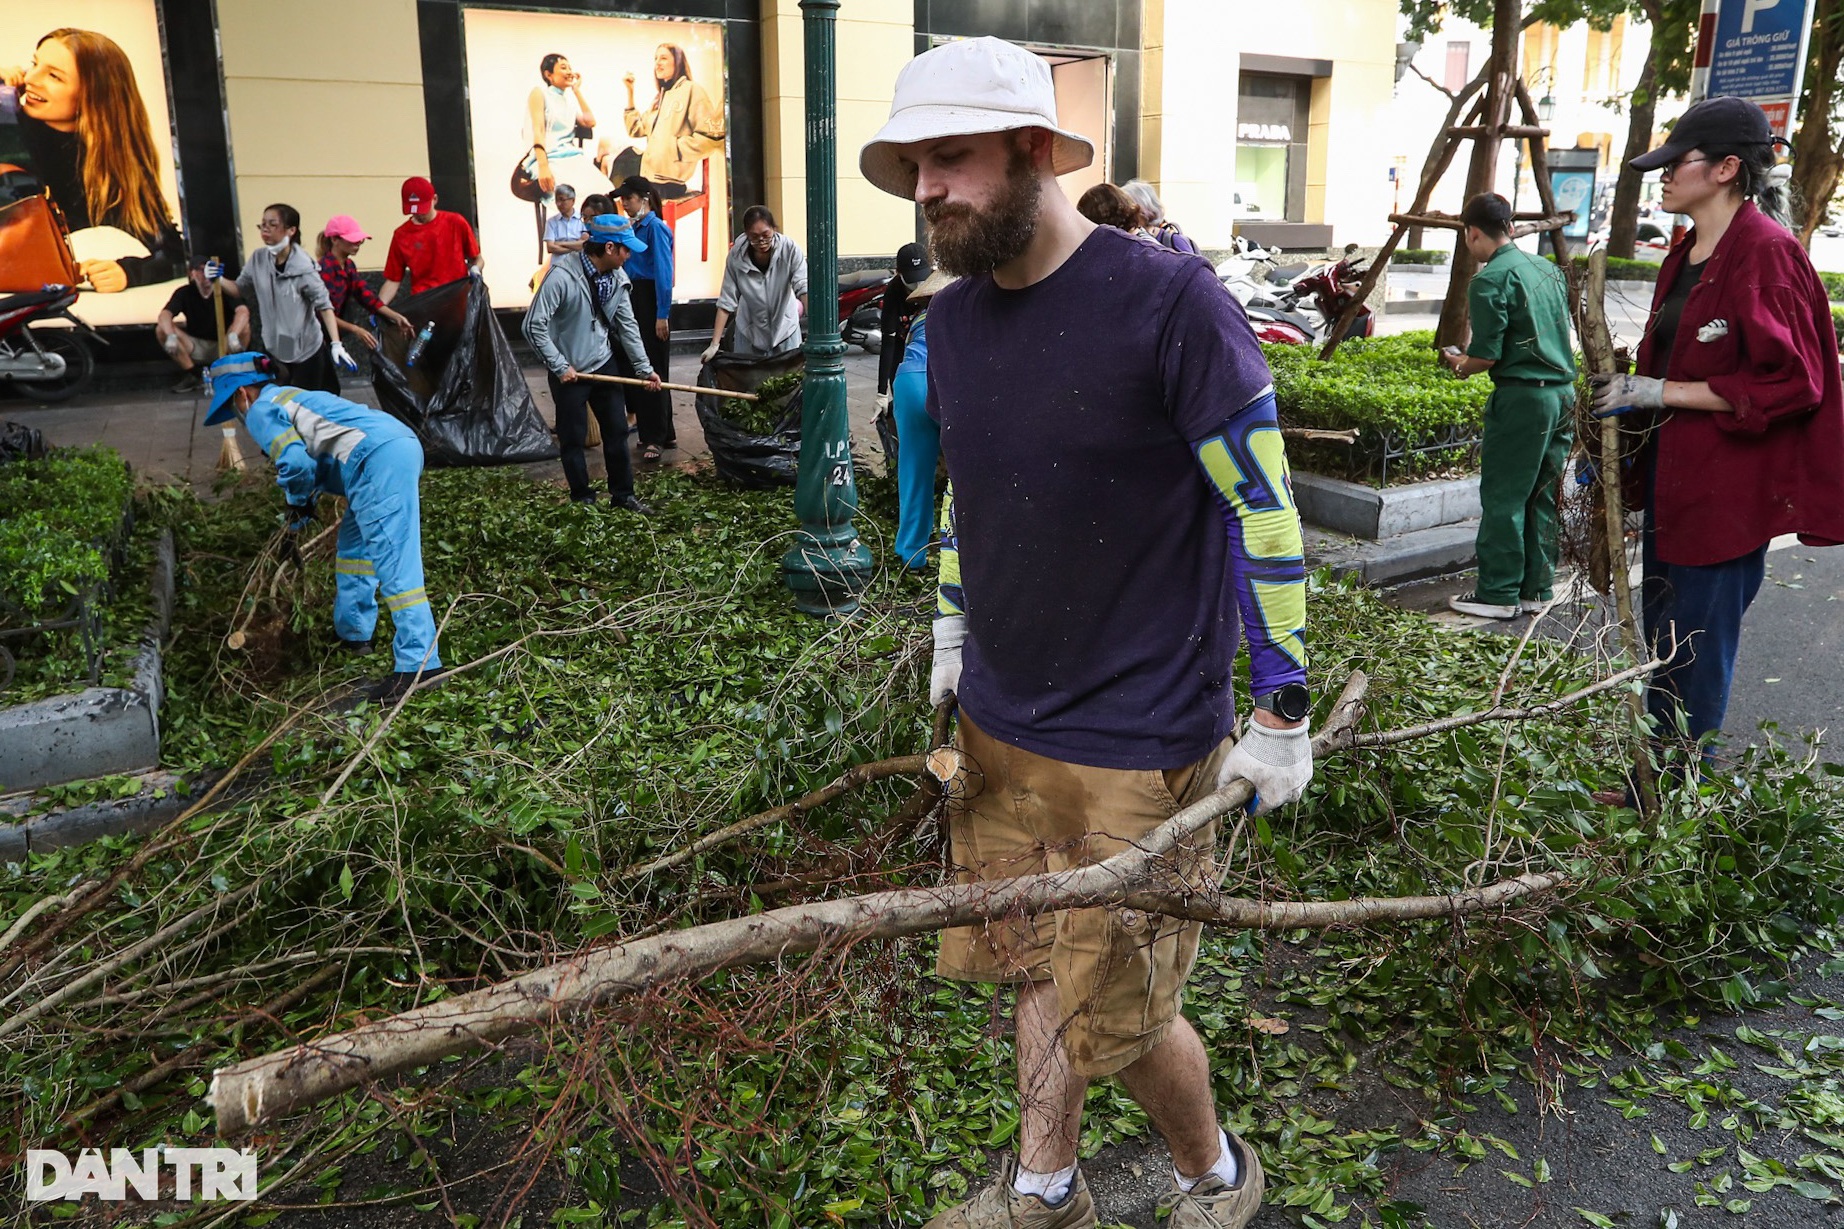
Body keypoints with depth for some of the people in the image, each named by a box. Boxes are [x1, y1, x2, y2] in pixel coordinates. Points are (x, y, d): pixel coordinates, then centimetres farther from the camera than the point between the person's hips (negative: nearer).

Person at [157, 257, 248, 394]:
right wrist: (171, 336, -41)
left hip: (223, 347, -2)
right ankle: (192, 376, -12)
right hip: (196, 348, 3)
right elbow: (164, 315, -19)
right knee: (161, 329, -19)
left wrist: (233, 336, -48)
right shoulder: (184, 293, -6)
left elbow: (243, 311, -29)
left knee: (243, 326, -29)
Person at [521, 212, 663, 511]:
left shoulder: (616, 279, -4)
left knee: (617, 430, 11)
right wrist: (560, 366, -19)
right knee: (574, 439, 6)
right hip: (569, 371, -6)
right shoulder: (562, 276, -23)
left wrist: (645, 368, 4)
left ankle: (623, 494, 25)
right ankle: (583, 499, 21)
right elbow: (535, 325, -21)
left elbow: (627, 326, 5)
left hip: (604, 365, 6)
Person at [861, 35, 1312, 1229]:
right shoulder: (954, 318, 4)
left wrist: (1283, 714, -11)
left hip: (1137, 738, -6)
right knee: (1035, 967, 17)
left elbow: (1264, 507, -13)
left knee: (1118, 1010, 6)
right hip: (998, 722, 6)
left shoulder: (1169, 300, -17)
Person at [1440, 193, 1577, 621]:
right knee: (1542, 497, 14)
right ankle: (1536, 588, 21)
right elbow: (1561, 332, 19)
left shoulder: (1490, 279, -12)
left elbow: (1487, 356, -15)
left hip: (1522, 397, -8)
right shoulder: (1548, 269, 12)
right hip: (1563, 392, 8)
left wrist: (1459, 364, 7)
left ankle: (1498, 594, 6)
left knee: (1502, 499, 1)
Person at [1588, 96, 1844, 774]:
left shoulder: (1766, 253, -15)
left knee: (1696, 653, 0)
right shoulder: (1687, 253, 13)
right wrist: (1627, 396, 13)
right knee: (1663, 636, 16)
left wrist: (1659, 393, -19)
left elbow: (1787, 382, -19)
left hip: (1727, 484, -9)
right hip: (1671, 475, 9)